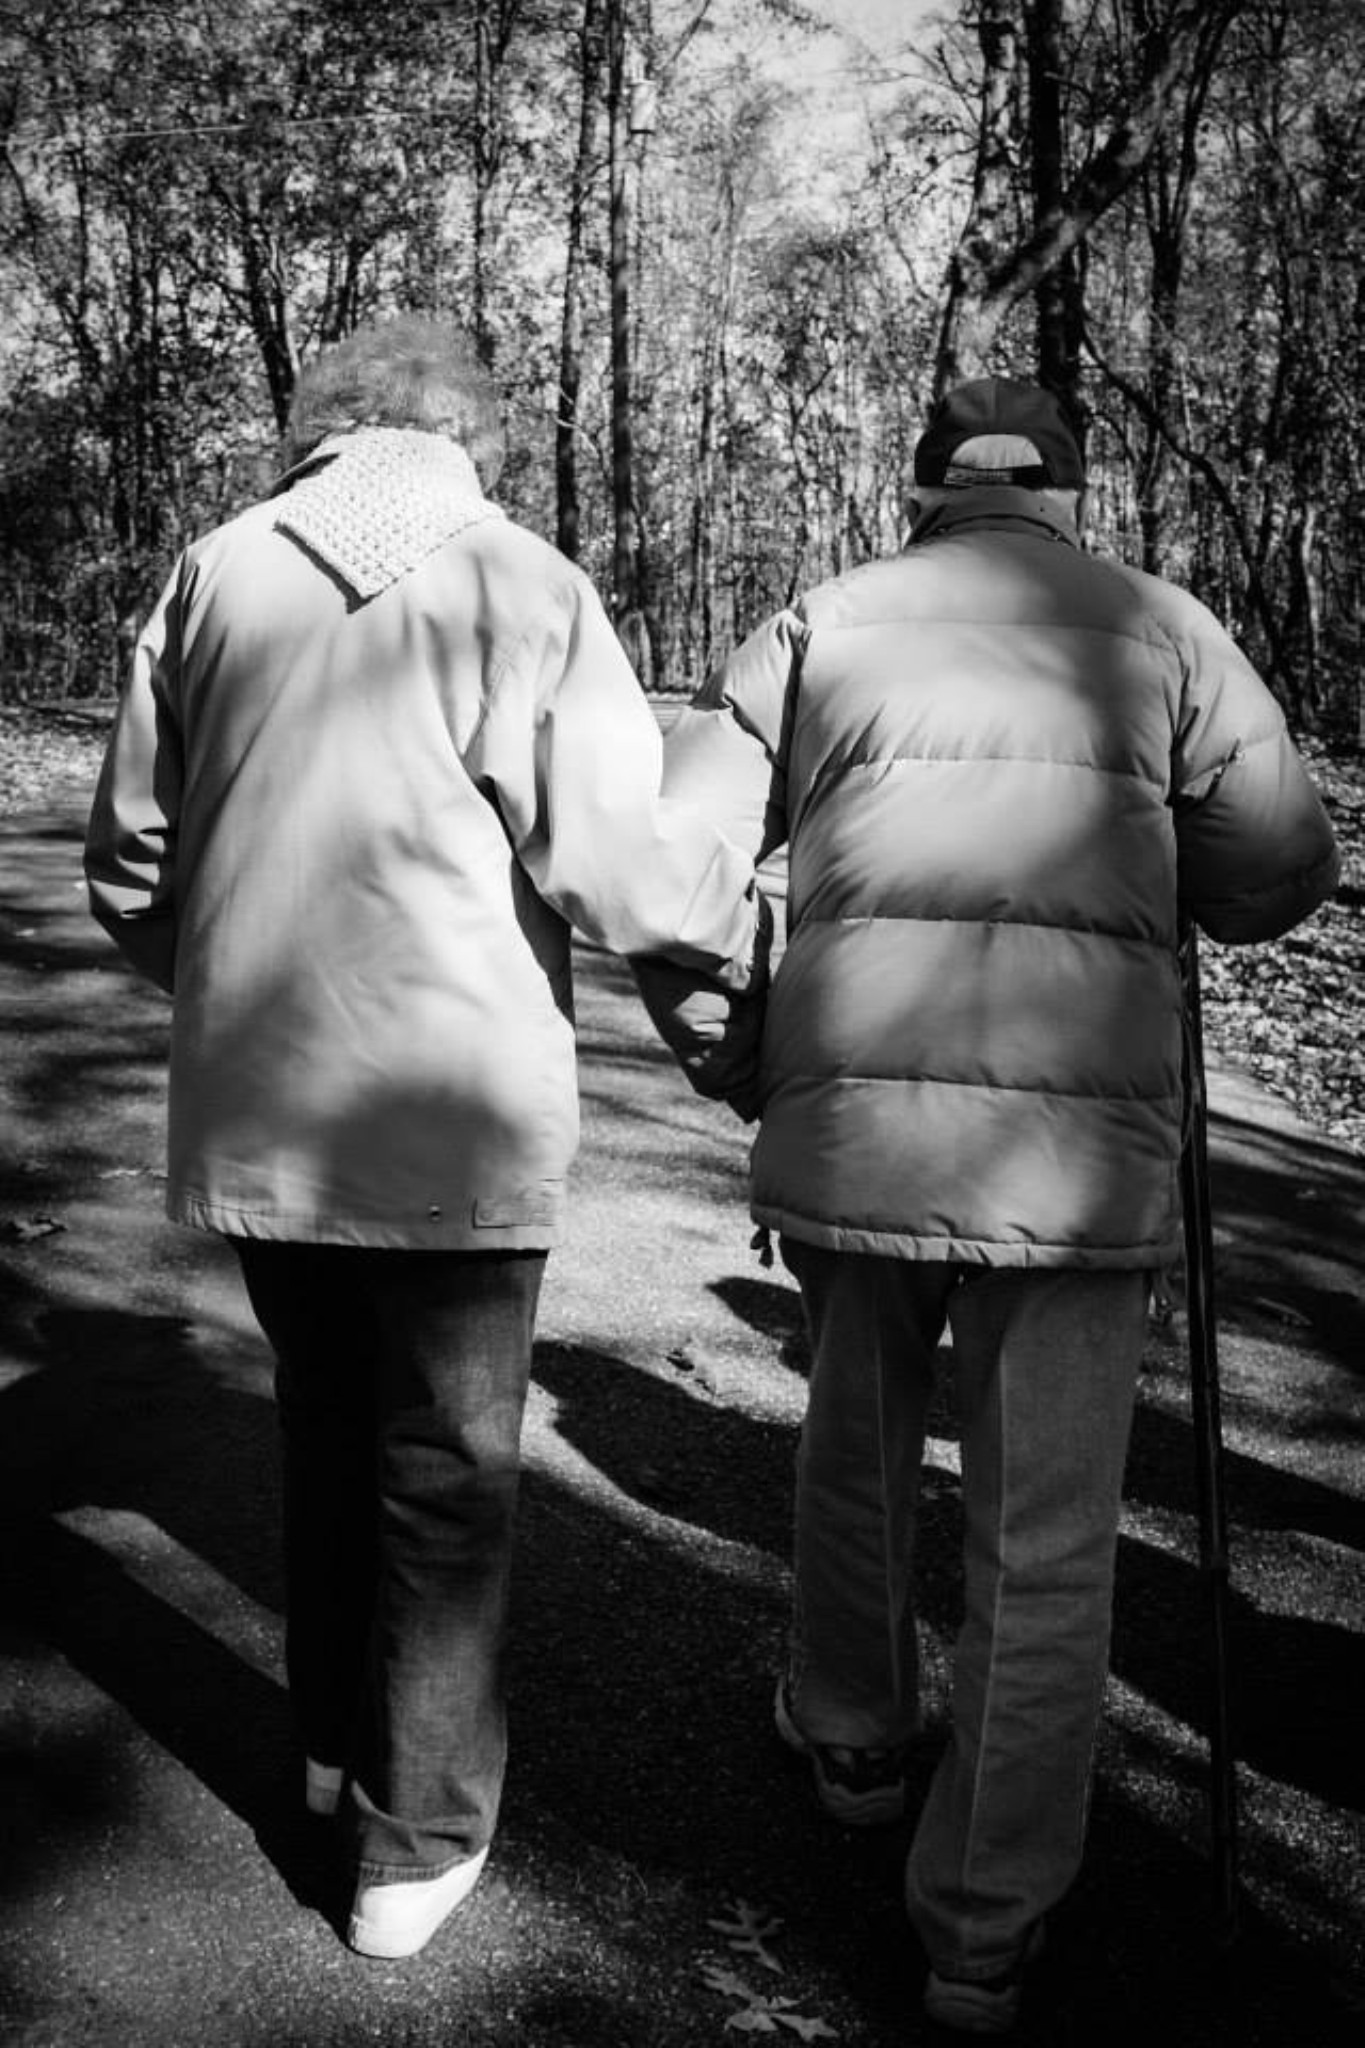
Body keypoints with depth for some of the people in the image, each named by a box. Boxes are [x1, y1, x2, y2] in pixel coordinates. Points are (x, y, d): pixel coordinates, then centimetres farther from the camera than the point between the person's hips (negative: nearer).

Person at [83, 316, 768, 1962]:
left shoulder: (214, 573, 4)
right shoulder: (526, 588, -7)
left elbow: (126, 858, 7)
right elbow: (612, 853, -14)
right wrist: (761, 934, 3)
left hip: (252, 1110, 4)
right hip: (453, 1113, -4)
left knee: (324, 1426, 22)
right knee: (446, 1467, 9)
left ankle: (335, 1741, 39)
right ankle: (417, 1840, 21)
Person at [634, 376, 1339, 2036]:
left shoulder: (822, 622, 11)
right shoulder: (1162, 628, 10)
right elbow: (1280, 874, 10)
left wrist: (736, 1063, 15)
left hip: (849, 1117, 2)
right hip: (1081, 1133, -1)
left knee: (854, 1444, 25)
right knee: (1046, 1541, 9)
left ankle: (850, 1737, 45)